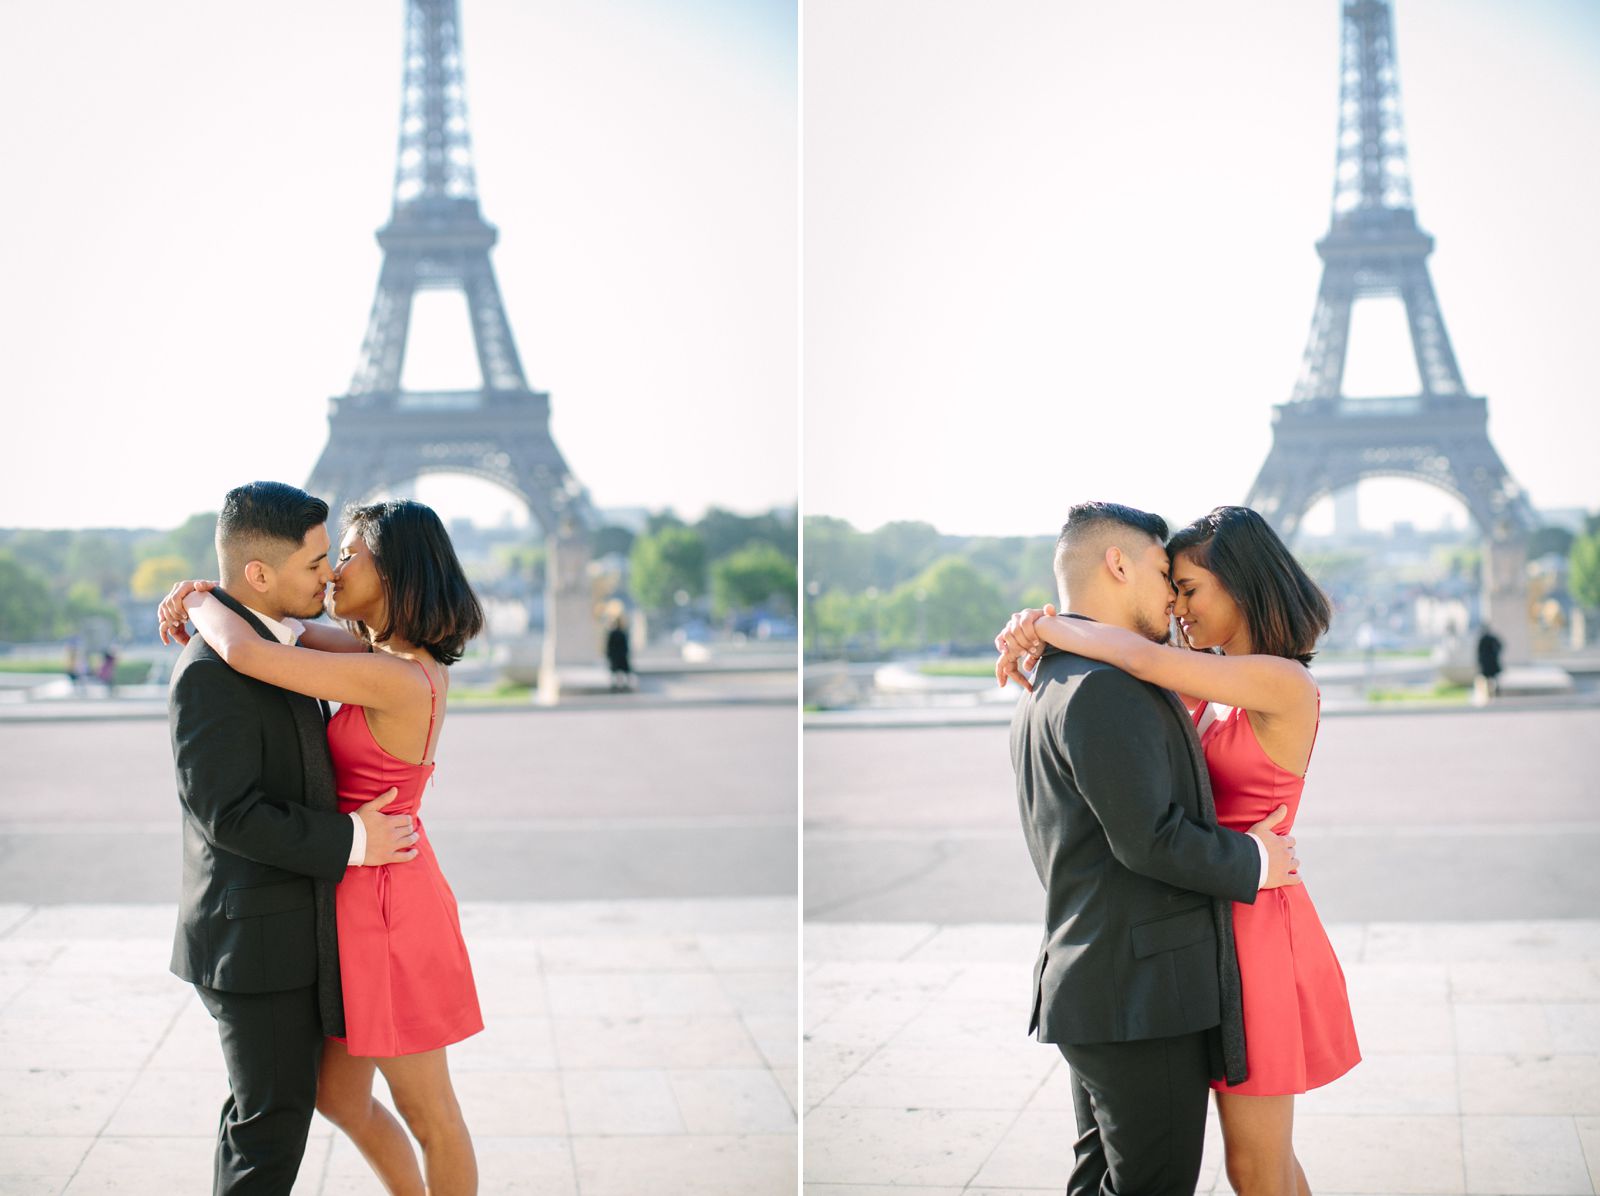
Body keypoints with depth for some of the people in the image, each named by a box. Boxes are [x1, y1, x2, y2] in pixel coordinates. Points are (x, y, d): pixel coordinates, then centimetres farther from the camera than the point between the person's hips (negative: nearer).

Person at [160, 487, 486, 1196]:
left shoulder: (393, 678, -24)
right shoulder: (408, 658, 4)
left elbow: (246, 652, -30)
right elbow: (295, 635, 16)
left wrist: (199, 603, -9)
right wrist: (202, 595, -1)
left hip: (381, 909, -9)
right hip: (362, 895, 9)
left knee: (427, 1113, 7)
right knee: (337, 1095, 20)